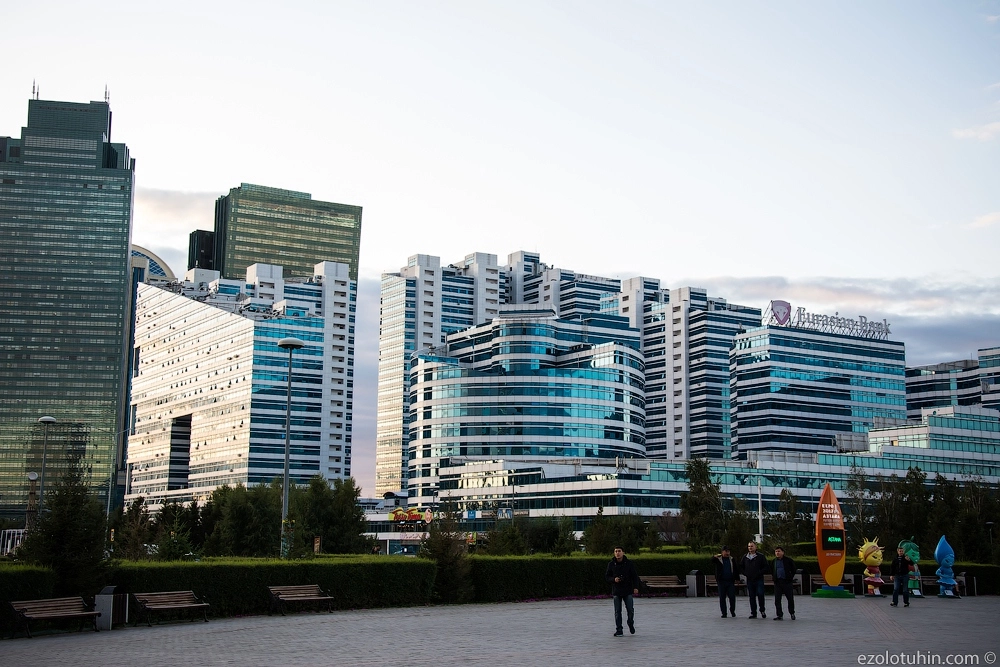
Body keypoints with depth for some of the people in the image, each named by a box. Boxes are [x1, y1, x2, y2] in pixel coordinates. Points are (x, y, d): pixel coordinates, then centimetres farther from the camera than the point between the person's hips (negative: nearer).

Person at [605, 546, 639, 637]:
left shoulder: (629, 563, -2)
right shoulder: (611, 564, 1)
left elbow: (635, 576, 2)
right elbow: (607, 576, 7)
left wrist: (636, 587, -7)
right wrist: (613, 579, -13)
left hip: (628, 591, -1)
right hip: (616, 591, 1)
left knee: (630, 610, 0)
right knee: (617, 612, 0)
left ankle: (631, 624, 29)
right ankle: (619, 631, 7)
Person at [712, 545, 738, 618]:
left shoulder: (732, 559, 10)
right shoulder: (718, 559, 3)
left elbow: (735, 570, 16)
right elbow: (712, 560, -18)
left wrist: (735, 579, 7)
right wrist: (715, 556, -40)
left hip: (730, 581, 1)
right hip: (722, 581, -1)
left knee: (732, 597, -2)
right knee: (722, 598, 2)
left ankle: (732, 611, 17)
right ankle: (724, 613, 10)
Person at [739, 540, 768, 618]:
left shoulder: (761, 556, 0)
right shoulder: (745, 557, 11)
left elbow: (766, 567, -2)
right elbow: (741, 567, 19)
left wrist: (759, 573, -12)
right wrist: (746, 574, 4)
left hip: (759, 580, -4)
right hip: (749, 580, 4)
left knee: (760, 594, -11)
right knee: (752, 597, 5)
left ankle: (762, 610, 8)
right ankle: (753, 613, 10)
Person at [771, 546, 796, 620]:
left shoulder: (788, 560, -4)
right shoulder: (774, 561, 7)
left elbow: (793, 570, 6)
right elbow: (772, 571, 23)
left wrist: (791, 577, 4)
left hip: (787, 582, -3)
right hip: (777, 582, 3)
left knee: (790, 599, 5)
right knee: (777, 599, -1)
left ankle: (792, 613, 23)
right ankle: (779, 615, 4)